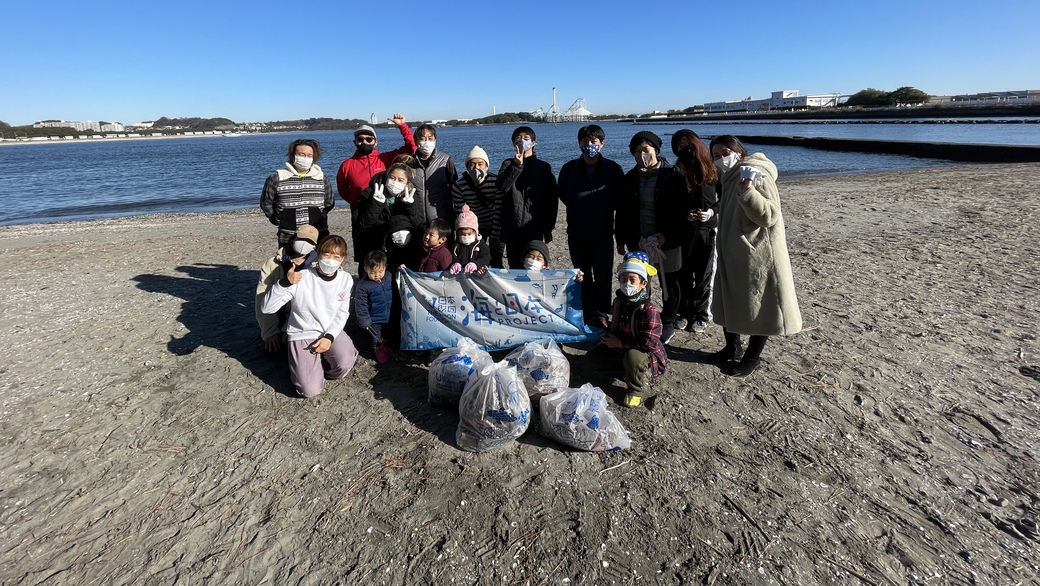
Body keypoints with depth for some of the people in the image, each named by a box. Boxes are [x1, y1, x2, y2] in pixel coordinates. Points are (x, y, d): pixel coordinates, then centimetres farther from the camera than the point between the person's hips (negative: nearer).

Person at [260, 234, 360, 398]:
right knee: (311, 391, -16)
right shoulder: (301, 279, -19)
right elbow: (266, 308, -20)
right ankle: (303, 367, 19)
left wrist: (329, 337, -14)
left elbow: (343, 313, 1)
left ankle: (323, 365, 7)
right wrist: (284, 282, -36)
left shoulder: (346, 279, -7)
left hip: (331, 332, 3)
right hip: (302, 335, -2)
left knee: (345, 363, -30)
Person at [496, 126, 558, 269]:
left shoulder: (544, 167, 5)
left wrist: (548, 228, 1)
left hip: (535, 227, -1)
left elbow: (552, 199, 4)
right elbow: (501, 186, -9)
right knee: (515, 266, 7)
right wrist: (517, 165, -17)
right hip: (512, 227, 2)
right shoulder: (508, 164, 9)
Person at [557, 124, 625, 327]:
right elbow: (562, 193, 13)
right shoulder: (569, 168, -2)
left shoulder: (613, 169, -6)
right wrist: (579, 210, 10)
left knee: (603, 276, 3)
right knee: (583, 277, 11)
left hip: (603, 233, -1)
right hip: (577, 234, 2)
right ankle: (587, 315, 23)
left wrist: (606, 209, 2)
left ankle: (602, 315, 15)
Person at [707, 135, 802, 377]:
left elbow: (769, 216, -26)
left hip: (757, 256, -9)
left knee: (758, 308, 4)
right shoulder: (729, 177, 11)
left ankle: (752, 358, 17)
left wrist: (747, 191, -38)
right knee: (729, 304, 18)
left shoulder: (756, 175, -16)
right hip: (733, 255, 9)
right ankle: (731, 347, 34)